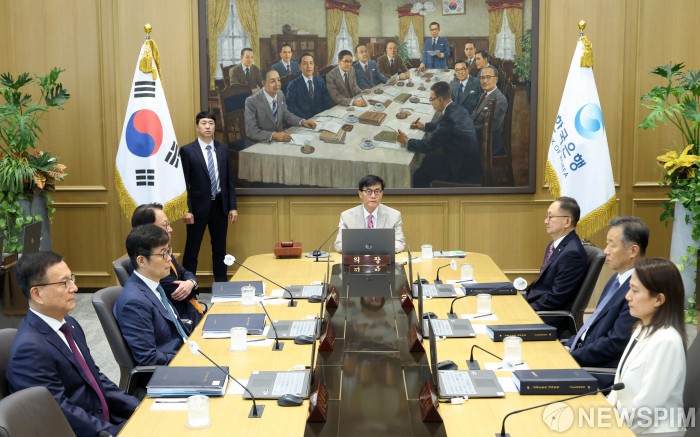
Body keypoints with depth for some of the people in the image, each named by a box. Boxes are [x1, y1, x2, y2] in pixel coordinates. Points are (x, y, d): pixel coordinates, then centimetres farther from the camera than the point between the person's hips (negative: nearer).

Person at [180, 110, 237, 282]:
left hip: (220, 205, 4)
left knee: (220, 249, 13)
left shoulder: (223, 149, 7)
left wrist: (233, 206, 4)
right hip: (198, 206, -4)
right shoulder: (187, 151, -6)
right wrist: (186, 210, -13)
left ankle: (221, 284, 22)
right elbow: (184, 183, -7)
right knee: (192, 250, 3)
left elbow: (229, 179, 9)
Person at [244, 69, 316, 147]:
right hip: (259, 144, -6)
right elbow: (251, 131, -21)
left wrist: (302, 121, -2)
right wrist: (274, 135, -33)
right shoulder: (252, 101, -17)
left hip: (279, 140, 6)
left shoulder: (280, 95, 1)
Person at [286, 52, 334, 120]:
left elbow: (327, 101, 8)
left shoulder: (320, 81, 12)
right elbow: (292, 106, -6)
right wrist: (307, 119, -18)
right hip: (304, 119, -4)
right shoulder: (293, 85, 0)